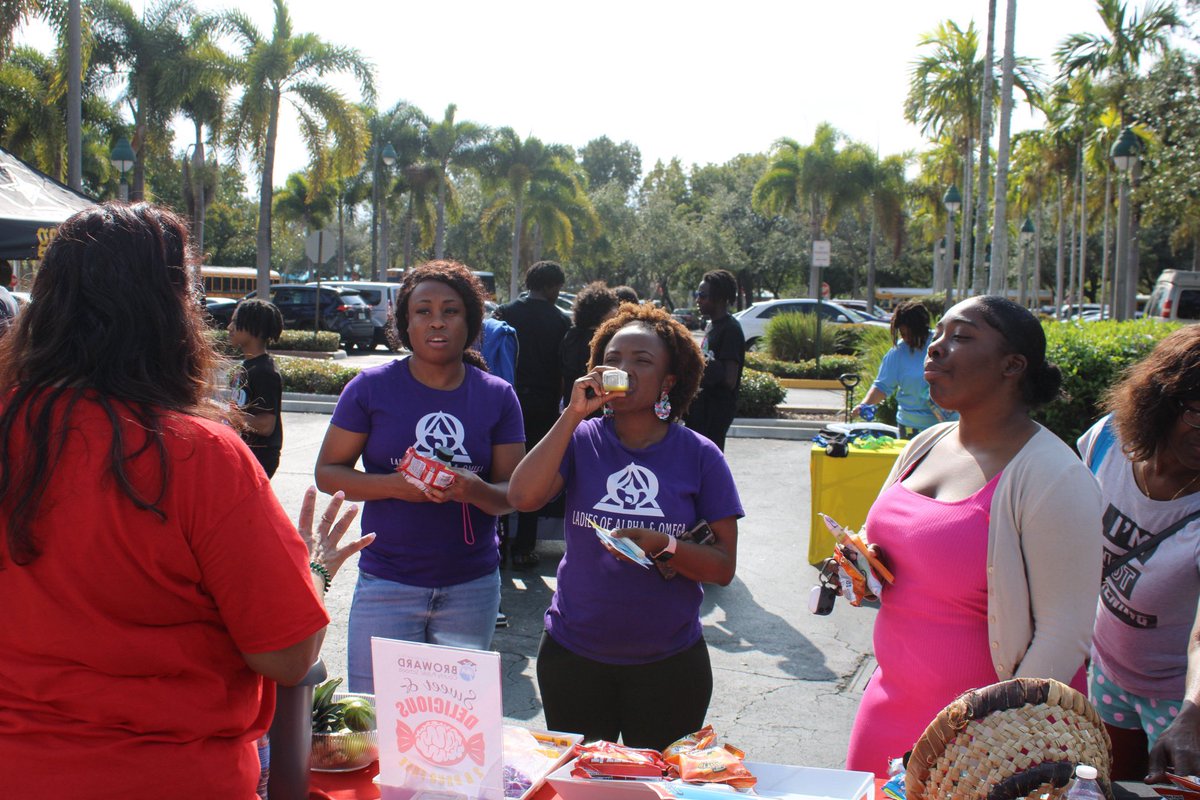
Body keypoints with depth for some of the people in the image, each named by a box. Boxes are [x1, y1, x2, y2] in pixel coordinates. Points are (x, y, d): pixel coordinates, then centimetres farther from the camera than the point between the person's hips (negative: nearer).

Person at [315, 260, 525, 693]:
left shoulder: (497, 396, 3)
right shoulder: (371, 387, -2)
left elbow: (515, 493, 1)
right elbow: (328, 472, -1)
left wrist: (473, 489, -21)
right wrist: (395, 485, -18)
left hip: (472, 587, 2)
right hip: (387, 584, -2)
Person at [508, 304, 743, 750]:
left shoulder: (699, 456, -4)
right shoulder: (581, 439, -2)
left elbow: (724, 567, -5)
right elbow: (522, 497, -19)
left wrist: (662, 546, -23)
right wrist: (573, 415, -19)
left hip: (668, 663, -1)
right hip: (574, 655, 1)